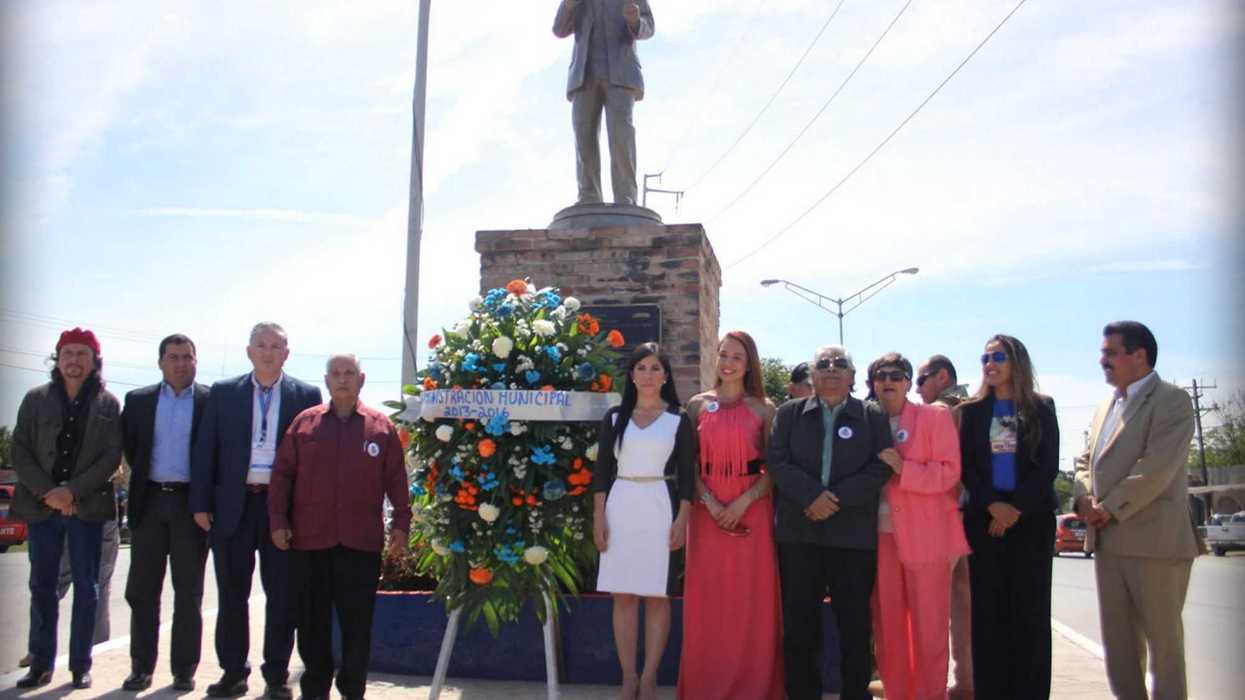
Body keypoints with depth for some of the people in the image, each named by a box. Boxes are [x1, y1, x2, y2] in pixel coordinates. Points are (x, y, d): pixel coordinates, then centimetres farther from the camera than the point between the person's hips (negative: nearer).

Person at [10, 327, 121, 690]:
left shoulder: (108, 404, 2)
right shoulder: (36, 398, 6)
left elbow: (112, 457, -4)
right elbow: (19, 450, 2)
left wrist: (73, 491, -14)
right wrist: (47, 491, -10)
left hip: (88, 507, -1)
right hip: (41, 505, 2)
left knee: (86, 587, 3)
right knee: (41, 586, 7)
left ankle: (81, 665, 11)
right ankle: (41, 663, 16)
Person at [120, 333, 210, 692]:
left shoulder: (212, 401, -2)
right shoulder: (138, 400, 7)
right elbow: (128, 446, 14)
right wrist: (143, 475, 7)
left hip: (190, 503, -2)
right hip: (149, 502, 3)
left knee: (188, 593, 5)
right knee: (141, 590, 6)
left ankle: (184, 669, 13)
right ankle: (141, 667, 17)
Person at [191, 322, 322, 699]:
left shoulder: (306, 395, 2)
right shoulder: (223, 393, 6)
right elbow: (204, 450, 5)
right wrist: (201, 503, -2)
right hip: (233, 505, 1)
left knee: (282, 594, 6)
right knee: (231, 594, 10)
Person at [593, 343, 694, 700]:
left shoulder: (678, 420, 3)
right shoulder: (615, 417, 7)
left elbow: (687, 475, 1)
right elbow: (602, 471, 6)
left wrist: (682, 519, -7)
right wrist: (598, 517, -1)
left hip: (660, 510, -1)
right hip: (621, 508, 2)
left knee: (657, 596, 1)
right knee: (623, 596, 4)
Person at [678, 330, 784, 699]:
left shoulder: (763, 409, 3)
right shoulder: (698, 405, 5)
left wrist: (744, 501, -14)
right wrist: (710, 502, -11)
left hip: (752, 508, -1)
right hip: (708, 509, 1)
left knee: (752, 597, 3)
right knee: (708, 597, 4)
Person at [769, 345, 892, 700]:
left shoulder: (873, 417, 6)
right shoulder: (789, 413, 9)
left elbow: (881, 469, -3)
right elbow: (777, 462, -1)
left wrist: (836, 499, -14)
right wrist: (812, 494, -15)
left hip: (854, 533, -1)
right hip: (798, 531, 1)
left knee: (855, 624, 4)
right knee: (798, 623, 5)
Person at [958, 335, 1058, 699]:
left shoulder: (1041, 408, 6)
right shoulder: (971, 410, 10)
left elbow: (1048, 466, -2)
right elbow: (966, 466, 3)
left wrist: (1016, 509, -13)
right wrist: (993, 505, -12)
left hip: (1031, 518, -1)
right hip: (984, 518, 1)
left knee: (1030, 608, 0)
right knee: (988, 609, 0)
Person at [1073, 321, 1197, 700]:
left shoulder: (1172, 400, -7)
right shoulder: (1105, 408, 18)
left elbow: (1156, 468, -17)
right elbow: (1087, 464, 20)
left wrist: (1110, 508, -14)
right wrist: (1085, 499, 1)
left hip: (1154, 540, -7)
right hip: (1108, 542, 8)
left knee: (1162, 638, 2)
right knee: (1118, 641, 11)